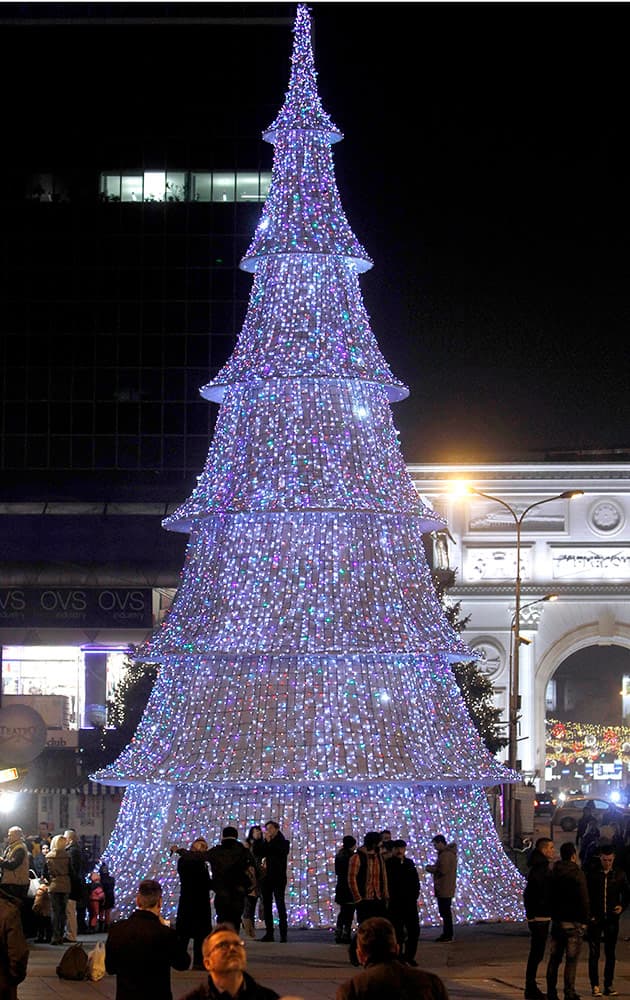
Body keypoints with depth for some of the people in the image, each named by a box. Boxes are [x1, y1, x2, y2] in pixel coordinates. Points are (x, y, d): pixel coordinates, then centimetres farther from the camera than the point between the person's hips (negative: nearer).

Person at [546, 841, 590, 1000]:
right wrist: (585, 920, -5)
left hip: (556, 921, 6)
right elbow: (583, 899, -13)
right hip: (573, 921, -6)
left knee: (554, 958, 11)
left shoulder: (553, 873, 8)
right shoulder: (577, 873, -11)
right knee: (571, 960, -4)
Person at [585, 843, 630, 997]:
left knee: (610, 954, 6)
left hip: (612, 919, 2)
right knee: (594, 954, -2)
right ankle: (595, 985, 2)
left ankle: (608, 985, 11)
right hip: (595, 919, -2)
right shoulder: (591, 873, -3)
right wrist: (588, 915, -8)